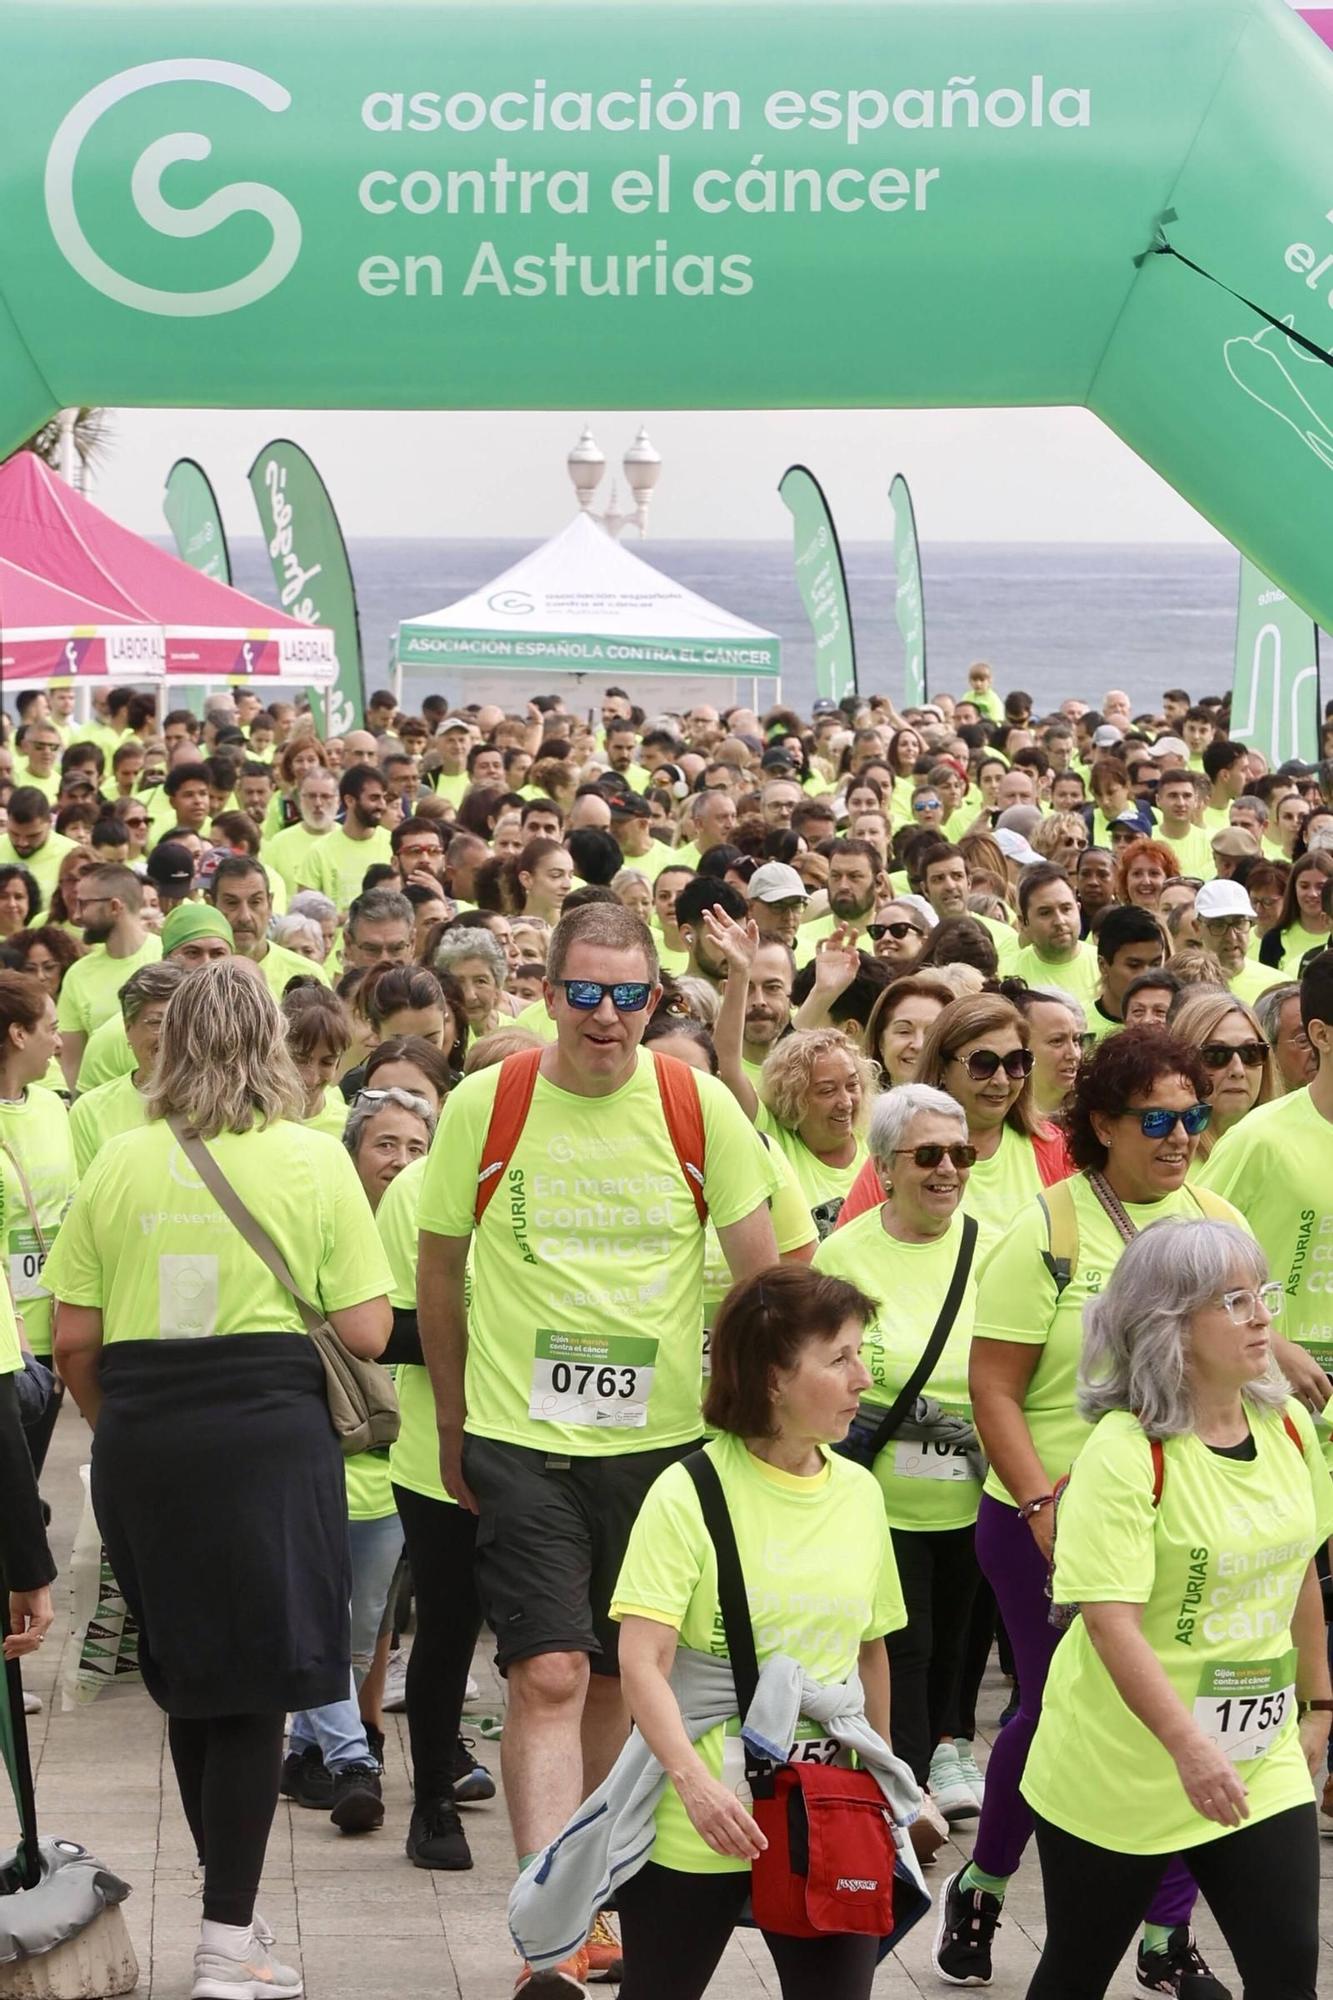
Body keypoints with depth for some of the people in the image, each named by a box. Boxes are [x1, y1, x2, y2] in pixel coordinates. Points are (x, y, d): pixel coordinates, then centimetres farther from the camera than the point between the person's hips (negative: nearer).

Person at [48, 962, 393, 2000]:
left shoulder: (118, 1163, 4)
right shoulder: (312, 1159, -3)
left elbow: (73, 1341, 4)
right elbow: (366, 1332, -6)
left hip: (140, 1440, 3)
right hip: (268, 1433, -3)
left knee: (189, 1683, 16)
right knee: (255, 1691, 3)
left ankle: (229, 1911, 28)